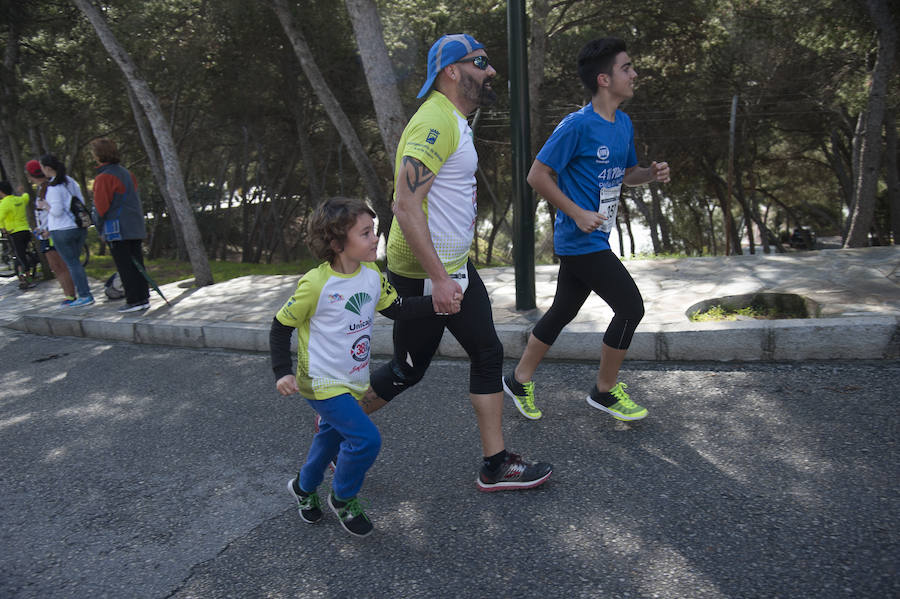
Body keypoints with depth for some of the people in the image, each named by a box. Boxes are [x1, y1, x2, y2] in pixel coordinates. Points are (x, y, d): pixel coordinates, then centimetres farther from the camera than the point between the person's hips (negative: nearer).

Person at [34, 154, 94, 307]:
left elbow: (57, 211, -19)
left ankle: (85, 296, 1)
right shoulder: (71, 181, 9)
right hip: (79, 227, 8)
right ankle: (85, 293, 18)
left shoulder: (53, 187, -15)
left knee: (72, 264, 0)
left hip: (62, 230, -8)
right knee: (75, 261, 17)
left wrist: (45, 206, 0)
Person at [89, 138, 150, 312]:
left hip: (118, 230, -7)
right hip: (135, 228, 8)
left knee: (125, 267, -3)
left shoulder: (104, 178, -11)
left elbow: (101, 207, -12)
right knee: (137, 264, 10)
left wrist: (100, 229, 2)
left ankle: (133, 301, -1)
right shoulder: (126, 173, 13)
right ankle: (143, 297, 13)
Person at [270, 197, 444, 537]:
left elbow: (398, 309, 3)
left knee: (332, 436, 25)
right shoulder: (316, 284, -21)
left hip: (353, 381, 7)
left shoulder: (372, 275, -3)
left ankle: (304, 487, 52)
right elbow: (281, 326, -11)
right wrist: (282, 372, -17)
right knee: (366, 439, -17)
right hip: (322, 383, -7)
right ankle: (343, 499, 11)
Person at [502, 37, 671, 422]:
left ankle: (519, 380, 28)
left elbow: (626, 174, 22)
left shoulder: (623, 123, 10)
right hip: (581, 241, -9)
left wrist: (652, 173, 1)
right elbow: (537, 175, -16)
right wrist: (578, 213, -19)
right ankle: (605, 392, 13)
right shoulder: (577, 125, -17)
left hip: (591, 240, 9)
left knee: (563, 310, 15)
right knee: (631, 307, -5)